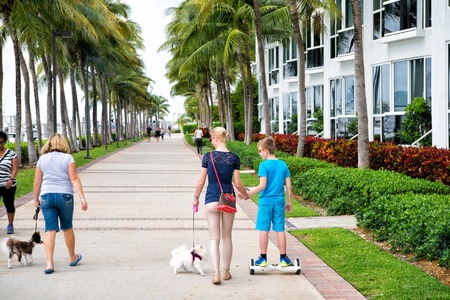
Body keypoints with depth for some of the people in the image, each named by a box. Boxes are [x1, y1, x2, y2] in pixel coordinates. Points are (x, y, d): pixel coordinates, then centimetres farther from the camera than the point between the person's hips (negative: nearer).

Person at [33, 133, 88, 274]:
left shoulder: (42, 159, 6)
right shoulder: (68, 158, 0)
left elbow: (37, 182, 6)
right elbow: (74, 178, -10)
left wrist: (36, 199, 18)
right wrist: (82, 197, -12)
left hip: (47, 196, 1)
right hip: (65, 195, -1)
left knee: (50, 229, 0)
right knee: (67, 228, 14)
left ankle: (49, 263, -10)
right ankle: (72, 258, 31)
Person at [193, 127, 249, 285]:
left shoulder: (208, 157, -7)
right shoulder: (234, 158, -4)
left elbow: (201, 182, -4)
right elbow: (237, 183, -2)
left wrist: (196, 198, 12)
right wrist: (245, 195, 17)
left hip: (211, 200, -2)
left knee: (214, 238, 2)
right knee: (227, 237, 15)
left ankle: (216, 273, -10)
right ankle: (226, 271, 22)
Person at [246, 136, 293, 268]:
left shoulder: (264, 165, -10)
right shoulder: (283, 165, 5)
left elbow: (262, 185, -16)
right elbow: (288, 186, 6)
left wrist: (248, 194, -9)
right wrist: (289, 202, 15)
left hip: (265, 202, -4)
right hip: (279, 202, 4)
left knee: (264, 230, 5)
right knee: (280, 230, 9)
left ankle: (263, 258, 10)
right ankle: (283, 258, 13)